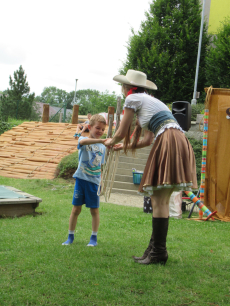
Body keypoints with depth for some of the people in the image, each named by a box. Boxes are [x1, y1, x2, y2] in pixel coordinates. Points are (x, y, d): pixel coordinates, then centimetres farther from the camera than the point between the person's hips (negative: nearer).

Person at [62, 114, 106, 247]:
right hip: (81, 179, -2)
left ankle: (94, 237, 18)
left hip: (94, 182, 3)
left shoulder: (103, 147, 10)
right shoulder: (83, 141, -3)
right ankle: (70, 236, 17)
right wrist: (100, 141, -42)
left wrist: (101, 182, 7)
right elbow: (83, 141, -30)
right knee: (76, 209, 4)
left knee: (95, 210, 6)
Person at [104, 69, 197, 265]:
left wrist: (111, 142, 29)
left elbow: (121, 133, 7)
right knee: (158, 198, 11)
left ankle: (158, 253, -7)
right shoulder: (149, 101, 31)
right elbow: (148, 140, 30)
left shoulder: (132, 99, 6)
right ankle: (155, 249, 14)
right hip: (180, 143, 9)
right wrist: (125, 146, 42)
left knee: (160, 200, -8)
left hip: (169, 143, -9)